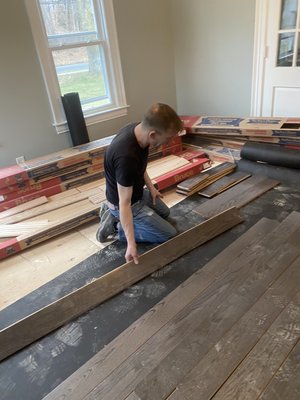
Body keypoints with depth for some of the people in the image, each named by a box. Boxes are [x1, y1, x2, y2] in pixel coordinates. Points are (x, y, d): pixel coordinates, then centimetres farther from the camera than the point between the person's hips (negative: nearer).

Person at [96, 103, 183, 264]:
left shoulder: (137, 129, -14)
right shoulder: (127, 157, -40)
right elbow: (125, 203, -33)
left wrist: (150, 187, 4)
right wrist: (131, 244, -30)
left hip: (138, 192, 8)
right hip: (126, 203, -8)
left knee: (164, 212, 29)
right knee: (169, 234, -1)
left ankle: (112, 212, 18)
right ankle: (117, 225, 1)